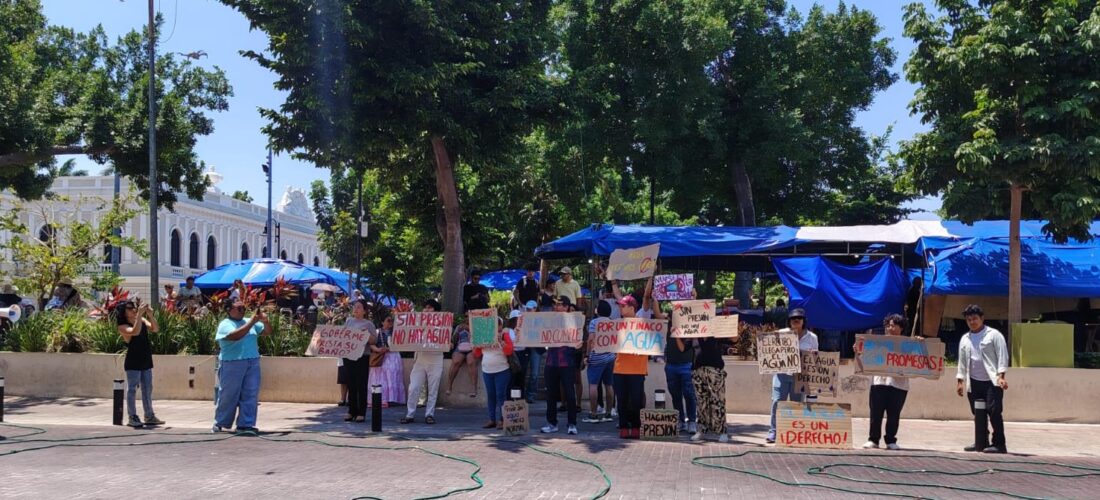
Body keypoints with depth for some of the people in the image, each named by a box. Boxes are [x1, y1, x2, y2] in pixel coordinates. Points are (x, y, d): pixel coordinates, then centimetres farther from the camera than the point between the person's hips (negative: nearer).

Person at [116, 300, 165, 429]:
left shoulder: (142, 320, 8)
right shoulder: (122, 327, -10)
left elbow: (155, 329, -4)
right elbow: (135, 332, -29)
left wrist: (150, 315, -16)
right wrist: (139, 314, -28)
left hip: (146, 361, 6)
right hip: (133, 363, -6)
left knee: (147, 390, 11)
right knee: (132, 390, 0)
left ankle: (149, 416, 19)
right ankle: (133, 418, 6)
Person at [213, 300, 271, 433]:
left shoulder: (249, 322, 14)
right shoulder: (225, 324, -3)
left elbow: (267, 332, 14)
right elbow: (235, 336, -23)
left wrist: (265, 321, -7)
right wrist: (252, 322, -23)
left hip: (252, 364, 5)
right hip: (232, 365, -5)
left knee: (250, 395, 2)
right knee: (228, 395, 5)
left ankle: (245, 424, 7)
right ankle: (220, 423, 20)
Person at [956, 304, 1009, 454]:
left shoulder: (993, 335, 0)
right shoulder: (965, 339, 16)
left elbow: (1002, 356, -6)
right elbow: (962, 361, 19)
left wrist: (1000, 376, -15)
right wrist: (960, 380, 12)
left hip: (992, 381, -5)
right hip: (974, 382, 6)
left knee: (994, 412, -10)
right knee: (978, 414, 9)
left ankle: (999, 444, -4)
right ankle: (981, 442, 17)